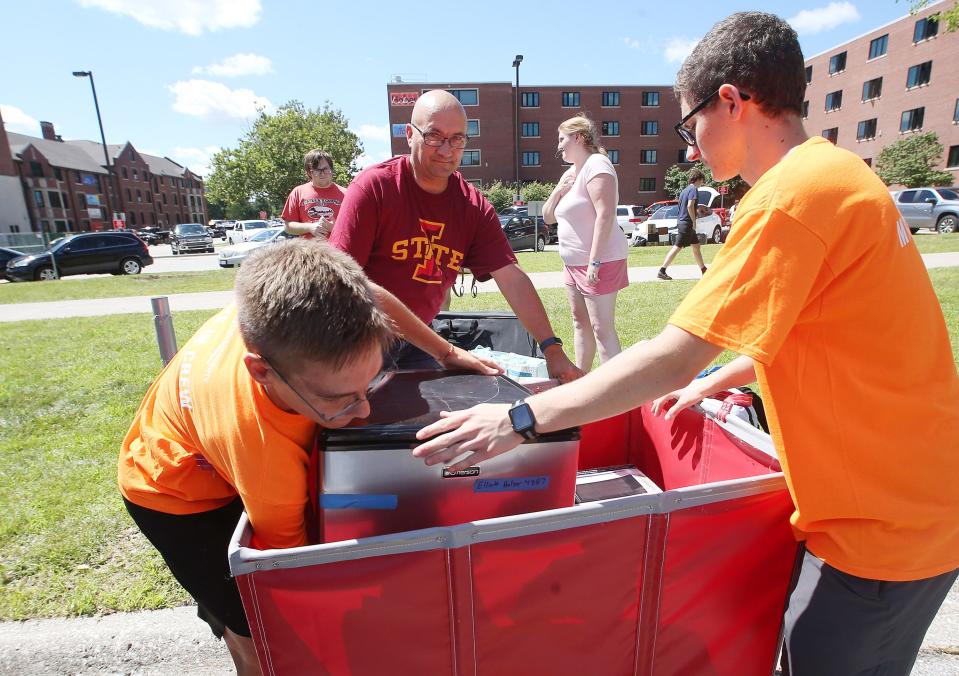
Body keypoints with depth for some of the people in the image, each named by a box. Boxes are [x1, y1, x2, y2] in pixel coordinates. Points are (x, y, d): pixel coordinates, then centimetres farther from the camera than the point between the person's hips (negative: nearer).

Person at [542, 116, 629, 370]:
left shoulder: (596, 164, -11)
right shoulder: (570, 173, 17)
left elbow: (605, 214, -22)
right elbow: (548, 217, 17)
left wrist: (595, 261, -26)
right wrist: (558, 190, 0)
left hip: (598, 262, -10)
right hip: (574, 262, 10)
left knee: (602, 329, -9)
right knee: (580, 322, 15)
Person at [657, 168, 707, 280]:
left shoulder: (685, 190, 17)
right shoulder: (694, 189, -10)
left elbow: (682, 205, 19)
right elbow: (690, 206, -22)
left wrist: (696, 212, 18)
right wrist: (694, 221, -16)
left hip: (681, 221, 10)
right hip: (687, 223, -10)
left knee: (696, 245, 16)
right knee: (677, 247, -10)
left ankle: (704, 270, 25)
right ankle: (662, 271, -11)